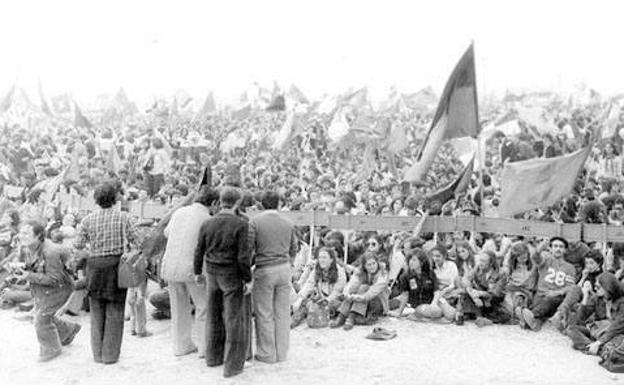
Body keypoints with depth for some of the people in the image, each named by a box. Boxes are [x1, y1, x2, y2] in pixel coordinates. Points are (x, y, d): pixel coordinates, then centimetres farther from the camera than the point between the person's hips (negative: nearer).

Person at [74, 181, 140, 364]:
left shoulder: (88, 219, -1)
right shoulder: (123, 217, -7)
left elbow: (78, 245, 2)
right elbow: (136, 241, -7)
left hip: (95, 265, 2)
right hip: (116, 264, -2)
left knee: (97, 311, 15)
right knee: (114, 311, 8)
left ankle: (98, 353, 21)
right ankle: (110, 354, 11)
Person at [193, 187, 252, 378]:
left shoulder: (207, 224, -2)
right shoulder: (240, 224, -16)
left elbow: (199, 252, 4)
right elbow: (243, 256, -18)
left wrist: (197, 273, 18)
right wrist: (248, 279, -9)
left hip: (212, 276, 5)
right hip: (232, 277, -5)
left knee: (214, 316, 18)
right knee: (234, 320, 3)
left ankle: (213, 357, 31)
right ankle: (232, 365, 6)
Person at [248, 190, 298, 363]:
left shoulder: (255, 222, -7)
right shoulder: (288, 224, 5)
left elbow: (248, 248, -8)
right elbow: (293, 249, 12)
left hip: (264, 271, -4)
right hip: (284, 269, 4)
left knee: (264, 314, 6)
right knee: (282, 313, 10)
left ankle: (267, 354, 13)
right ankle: (281, 353, 19)